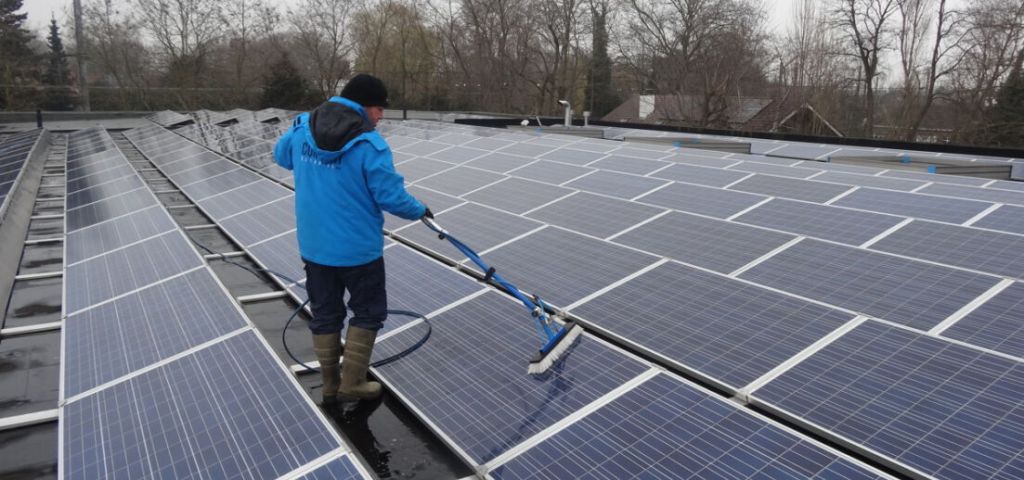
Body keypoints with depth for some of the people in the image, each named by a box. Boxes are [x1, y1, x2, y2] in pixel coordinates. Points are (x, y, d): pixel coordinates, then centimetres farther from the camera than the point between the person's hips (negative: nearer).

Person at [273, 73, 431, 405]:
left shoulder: (302, 128, -2)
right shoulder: (370, 145, -20)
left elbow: (281, 156, 18)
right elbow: (392, 197, -18)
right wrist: (420, 211, 1)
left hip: (313, 246, 6)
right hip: (358, 249, -6)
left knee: (325, 314, 18)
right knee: (368, 313, 14)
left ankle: (330, 386, 29)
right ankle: (351, 384, 18)